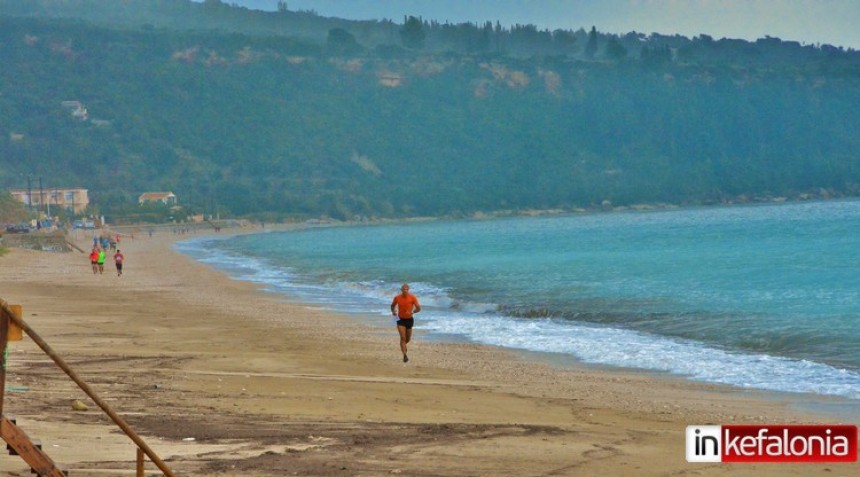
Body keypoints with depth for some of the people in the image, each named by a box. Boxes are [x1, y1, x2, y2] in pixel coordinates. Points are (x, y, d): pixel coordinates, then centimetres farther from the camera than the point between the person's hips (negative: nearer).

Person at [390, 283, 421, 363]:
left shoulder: (412, 297, -11)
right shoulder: (397, 297, -8)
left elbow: (418, 308, -9)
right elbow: (392, 305, 11)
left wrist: (412, 312, -28)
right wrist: (393, 311, -9)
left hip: (409, 319, 1)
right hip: (400, 320, -1)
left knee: (408, 338, 15)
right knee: (403, 337, -15)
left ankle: (403, 346, 49)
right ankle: (404, 355, -15)